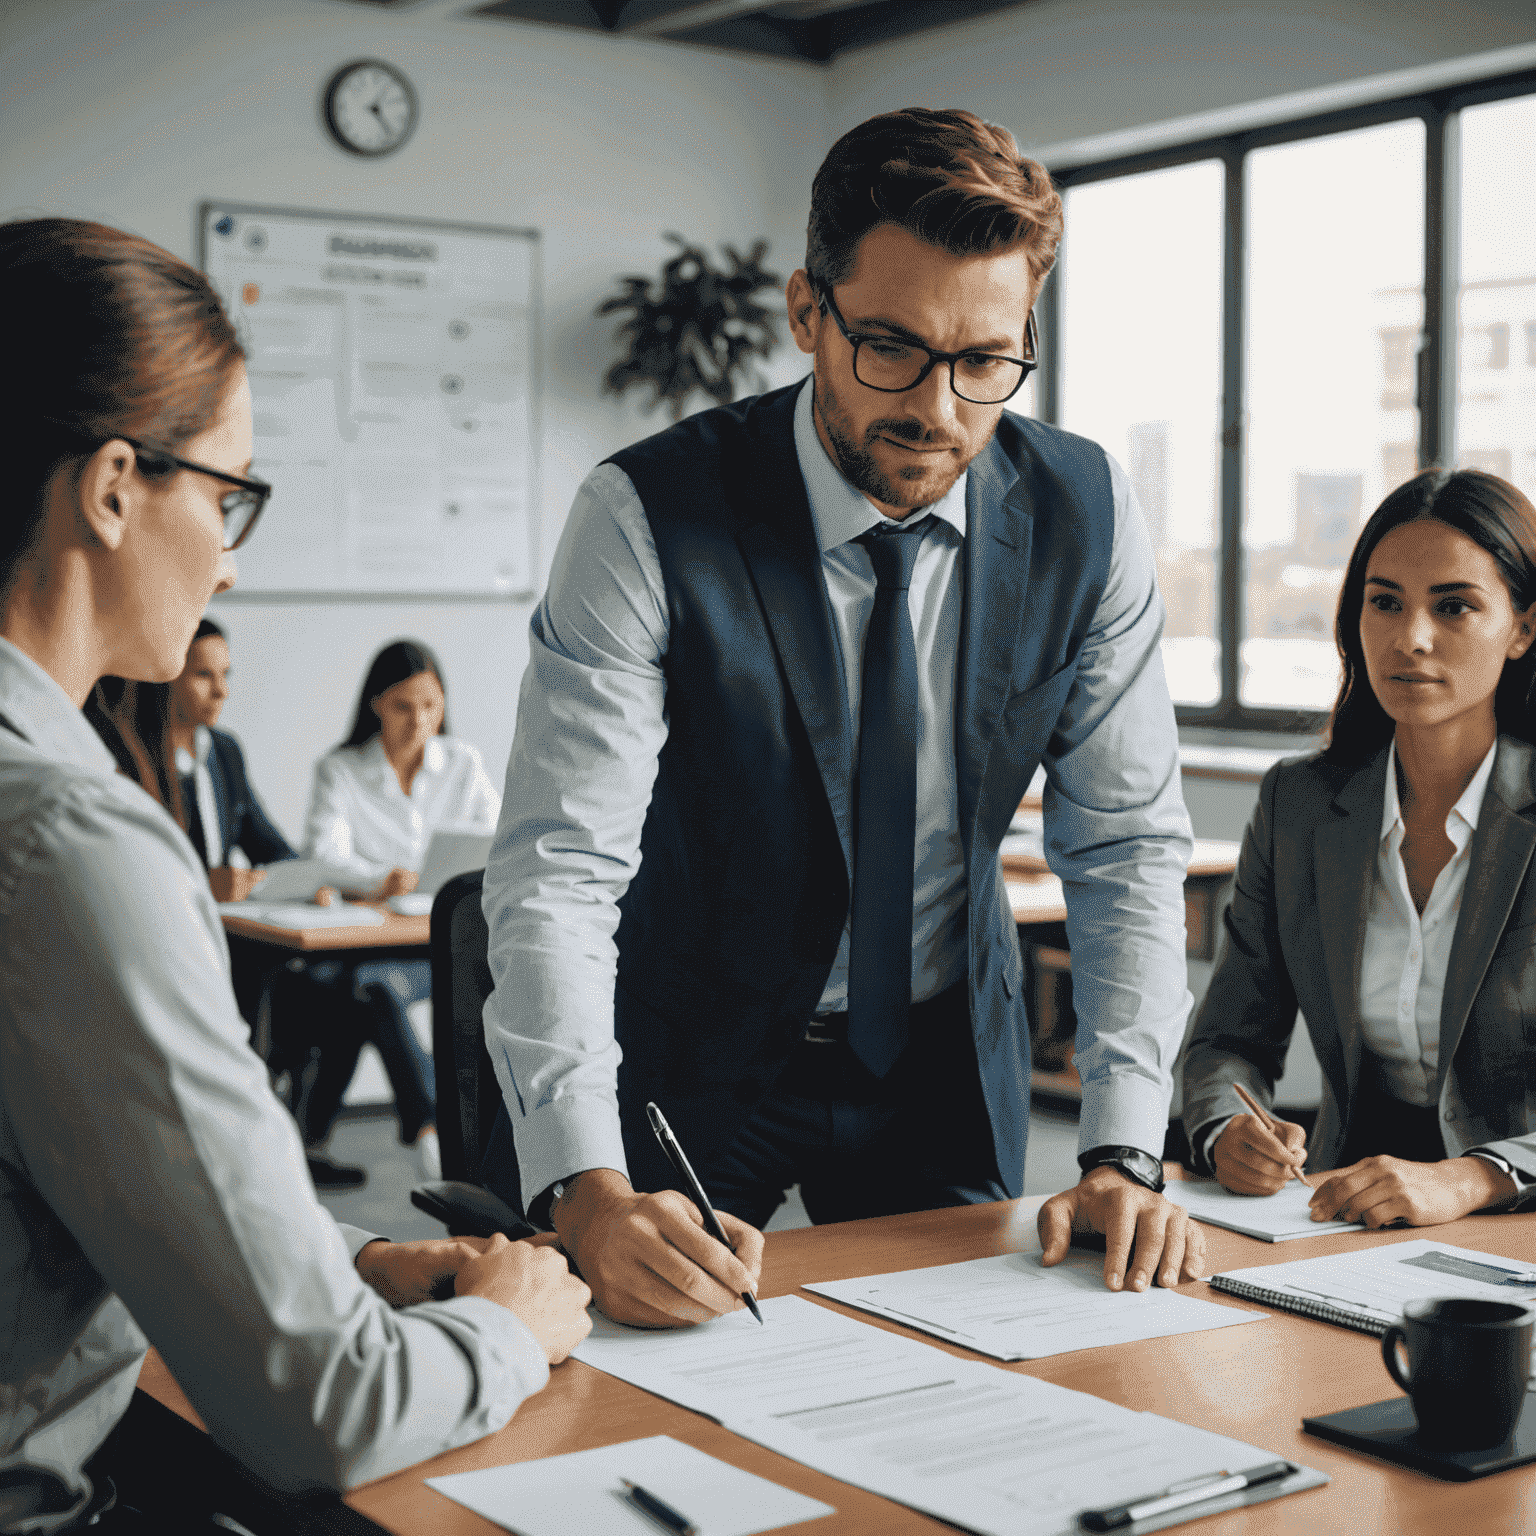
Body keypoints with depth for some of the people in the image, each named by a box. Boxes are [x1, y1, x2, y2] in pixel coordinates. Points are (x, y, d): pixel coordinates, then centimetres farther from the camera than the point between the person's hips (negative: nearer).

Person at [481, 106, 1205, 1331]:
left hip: (945, 1053, 3)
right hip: (683, 1045, -3)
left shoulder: (1086, 515, -12)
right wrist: (586, 1189, -42)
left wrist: (1125, 1152, -17)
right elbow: (560, 866, -28)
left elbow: (1126, 846, -7)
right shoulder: (650, 517, -23)